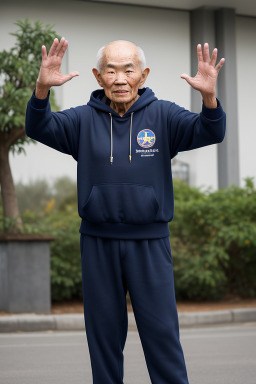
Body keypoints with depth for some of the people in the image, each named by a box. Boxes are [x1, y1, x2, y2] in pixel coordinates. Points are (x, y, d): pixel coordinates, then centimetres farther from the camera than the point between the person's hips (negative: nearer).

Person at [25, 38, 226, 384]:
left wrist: (209, 96, -36)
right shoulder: (84, 120, 0)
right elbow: (39, 129, -13)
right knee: (103, 332, 11)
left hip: (150, 242, -1)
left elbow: (209, 132, -15)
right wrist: (42, 89, -33)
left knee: (162, 333, 3)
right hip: (98, 242, 1)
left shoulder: (163, 116, -2)